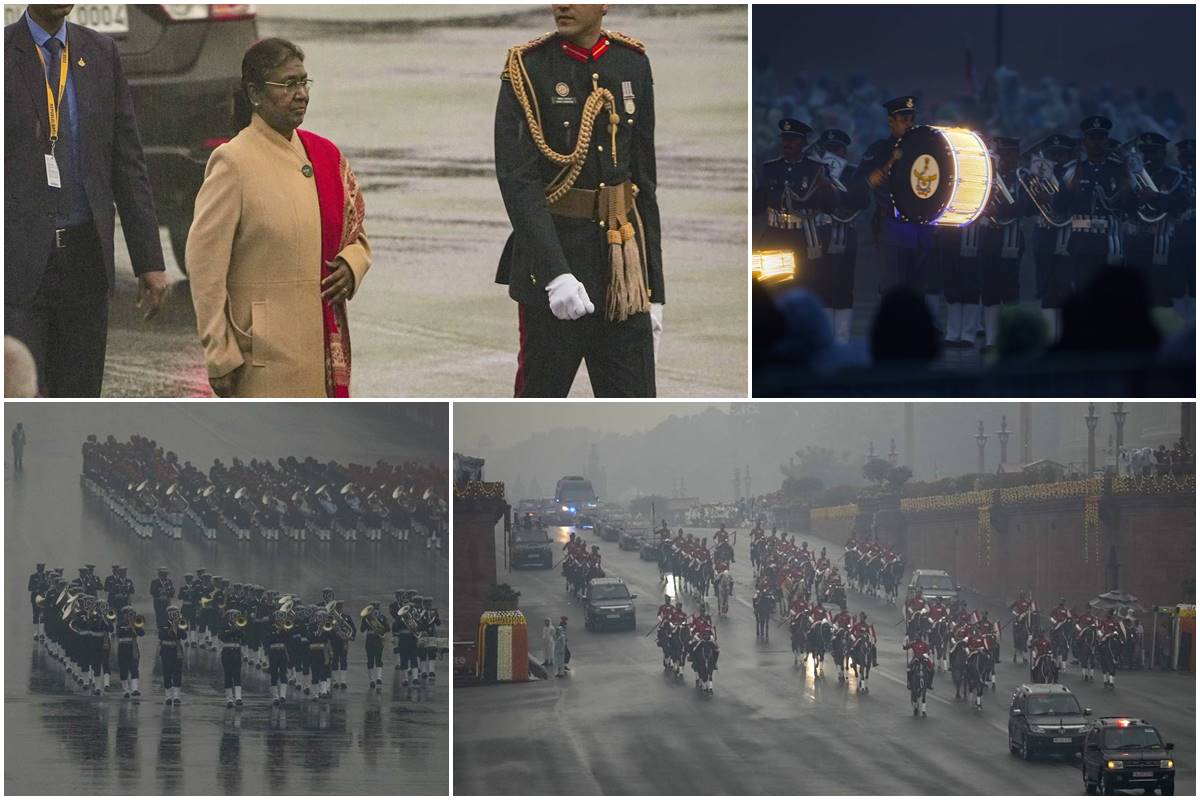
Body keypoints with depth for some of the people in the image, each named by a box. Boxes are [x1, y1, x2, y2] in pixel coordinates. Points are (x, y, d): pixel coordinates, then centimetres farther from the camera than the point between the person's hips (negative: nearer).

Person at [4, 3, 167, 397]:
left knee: (78, 396, 7)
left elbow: (128, 163, 10)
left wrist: (150, 261, 5)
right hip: (19, 259, -4)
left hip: (85, 257, 4)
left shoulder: (102, 53, 9)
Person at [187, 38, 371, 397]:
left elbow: (356, 234, 23)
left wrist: (351, 265, -2)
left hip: (325, 343, 6)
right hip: (267, 355, -6)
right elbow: (204, 265, -10)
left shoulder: (325, 154, 12)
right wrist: (221, 357, -12)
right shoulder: (234, 162, -8)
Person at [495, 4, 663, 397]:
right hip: (551, 260, -3)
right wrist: (555, 274, -25)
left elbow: (645, 181, 10)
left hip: (623, 269, 4)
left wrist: (654, 291, 9)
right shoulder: (527, 70, -6)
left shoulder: (633, 64, 7)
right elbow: (517, 180, -15)